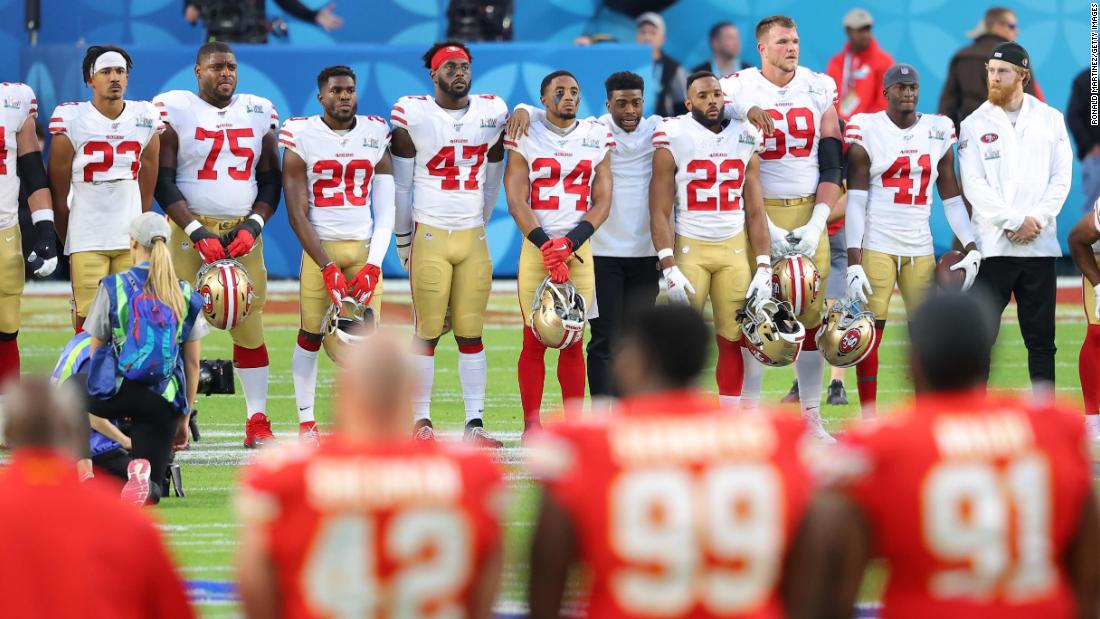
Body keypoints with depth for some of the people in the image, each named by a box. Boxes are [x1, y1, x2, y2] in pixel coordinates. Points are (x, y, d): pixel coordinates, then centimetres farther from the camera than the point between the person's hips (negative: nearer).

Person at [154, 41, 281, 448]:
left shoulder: (259, 113, 10)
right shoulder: (174, 110, -1)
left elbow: (271, 181, 12)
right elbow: (163, 181, -5)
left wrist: (253, 226, -5)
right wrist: (197, 232, -14)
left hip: (243, 233, 3)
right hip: (191, 230, -3)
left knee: (250, 329, 1)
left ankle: (257, 422, 6)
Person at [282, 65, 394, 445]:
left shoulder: (376, 136, 7)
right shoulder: (302, 138, -2)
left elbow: (386, 211, 6)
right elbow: (297, 214, -5)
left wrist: (373, 266, -6)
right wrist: (328, 268, -13)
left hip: (365, 248, 2)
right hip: (319, 248, -2)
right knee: (311, 335, -3)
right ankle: (306, 421, 7)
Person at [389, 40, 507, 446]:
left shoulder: (492, 113, 6)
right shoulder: (412, 116, -5)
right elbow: (401, 186, 2)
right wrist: (404, 241, 6)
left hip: (473, 237, 3)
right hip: (429, 236, -3)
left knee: (471, 334, 3)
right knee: (428, 332, -1)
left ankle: (475, 423, 3)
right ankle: (421, 422, 4)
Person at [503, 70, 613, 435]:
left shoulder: (597, 139, 10)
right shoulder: (526, 139, 3)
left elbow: (602, 204, 6)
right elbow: (517, 202, -3)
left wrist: (569, 244, -9)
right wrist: (547, 247, -14)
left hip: (580, 249, 2)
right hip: (535, 247, -2)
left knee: (574, 340, 1)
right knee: (534, 338, -4)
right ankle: (531, 423, -1)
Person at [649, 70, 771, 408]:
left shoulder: (745, 141, 7)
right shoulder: (674, 141, -5)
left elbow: (755, 212, 10)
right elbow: (660, 212, -6)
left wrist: (764, 266, 2)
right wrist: (670, 269, -14)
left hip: (734, 249, 3)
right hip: (690, 248, -3)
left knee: (733, 339, 2)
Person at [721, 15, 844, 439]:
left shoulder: (819, 90, 6)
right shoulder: (739, 91, -3)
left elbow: (832, 166, 5)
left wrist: (816, 225, -6)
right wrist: (766, 229, -12)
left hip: (808, 215, 3)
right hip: (757, 214, -3)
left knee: (812, 316, 2)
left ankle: (811, 417, 9)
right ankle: (748, 417, 3)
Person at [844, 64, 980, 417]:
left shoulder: (938, 131, 9)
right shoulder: (867, 130, -3)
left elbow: (951, 197, 14)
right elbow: (855, 201, -5)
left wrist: (971, 249, 4)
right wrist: (853, 263, -12)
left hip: (920, 249, 4)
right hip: (876, 246, -4)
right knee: (871, 331, -7)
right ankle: (868, 421, -2)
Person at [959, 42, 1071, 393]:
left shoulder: (1050, 120, 9)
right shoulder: (975, 125, 4)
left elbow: (1061, 178, 4)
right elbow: (973, 185, -5)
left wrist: (1036, 220, -11)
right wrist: (1015, 222, -14)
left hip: (1040, 244, 2)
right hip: (992, 243, -2)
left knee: (1041, 337, 5)